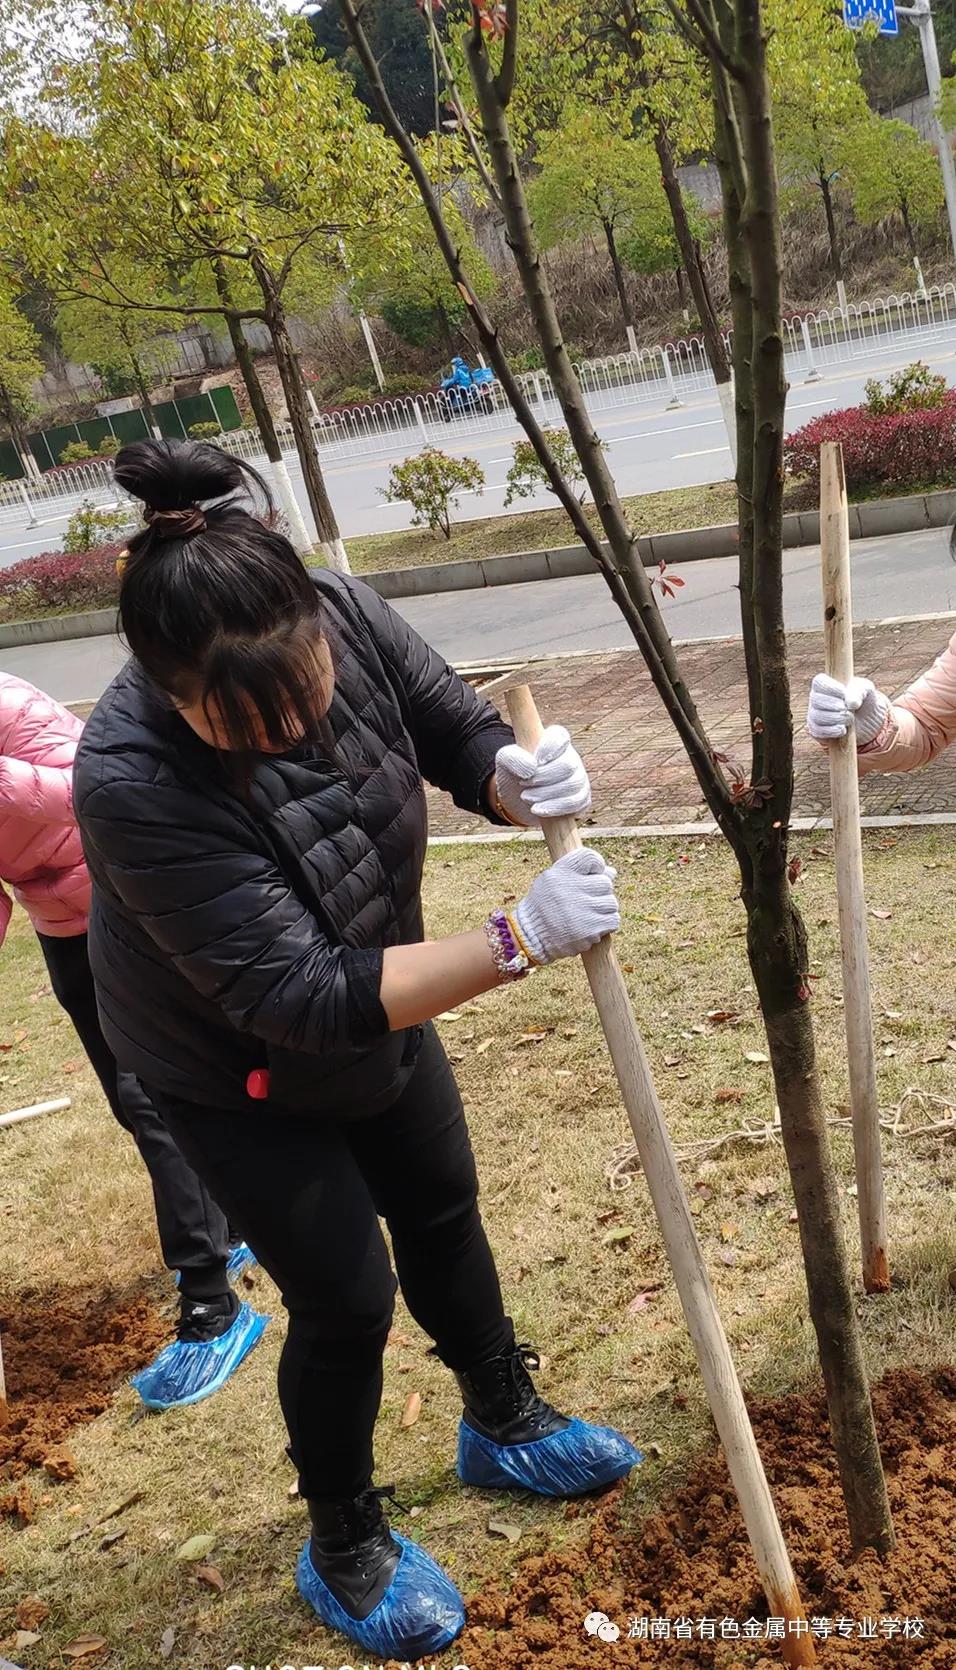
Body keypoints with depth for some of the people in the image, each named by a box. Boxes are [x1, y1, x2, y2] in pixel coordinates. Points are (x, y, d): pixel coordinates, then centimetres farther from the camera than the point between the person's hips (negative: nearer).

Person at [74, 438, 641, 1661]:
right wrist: (520, 941, -45)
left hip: (377, 1002, 6)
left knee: (443, 1215, 23)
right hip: (240, 1077, -5)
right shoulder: (134, 783, -40)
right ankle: (344, 1547, 36)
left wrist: (516, 778, -34)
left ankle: (504, 1424, 52)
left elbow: (459, 733, -10)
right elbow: (301, 999, -39)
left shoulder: (345, 617, -26)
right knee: (346, 1300, 6)